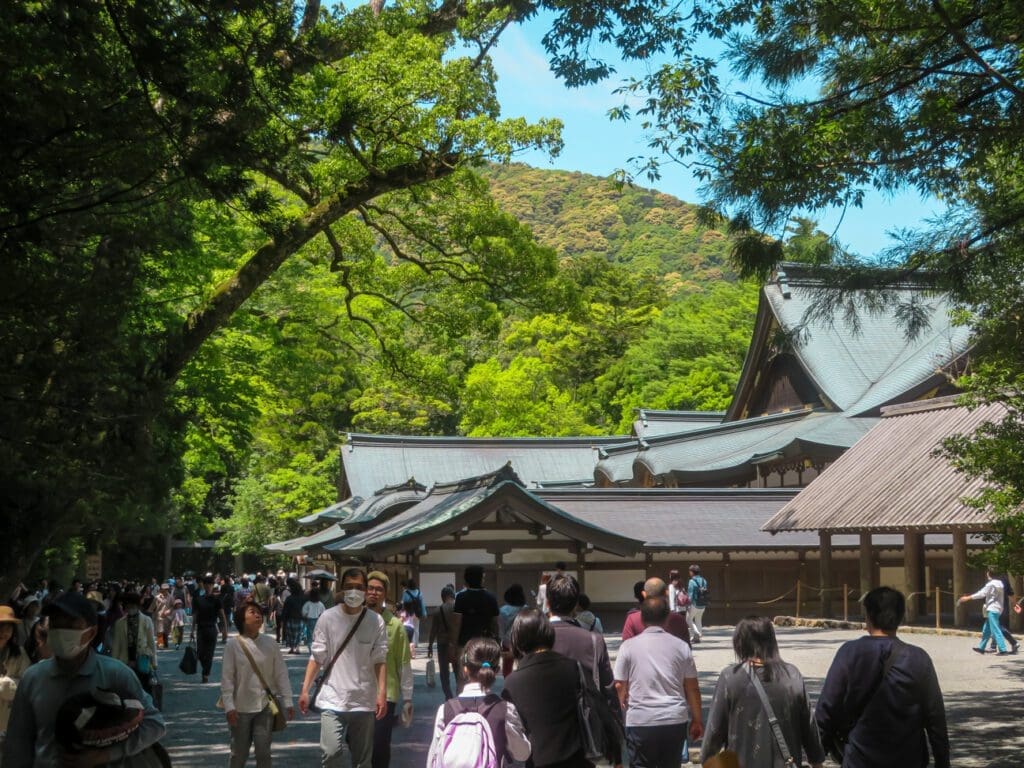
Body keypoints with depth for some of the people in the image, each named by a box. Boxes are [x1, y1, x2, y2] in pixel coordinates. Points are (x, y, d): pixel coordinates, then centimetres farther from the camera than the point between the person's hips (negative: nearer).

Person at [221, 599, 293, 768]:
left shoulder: (270, 643, 0)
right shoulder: (233, 645, -6)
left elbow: (281, 674, 3)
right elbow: (227, 678, -6)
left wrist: (288, 702, 1)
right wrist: (229, 706, -11)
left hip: (266, 705, 1)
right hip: (241, 707, -1)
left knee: (263, 751, 1)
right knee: (239, 753, 9)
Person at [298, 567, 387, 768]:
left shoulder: (376, 621, -1)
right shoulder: (328, 618, -3)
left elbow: (380, 661, 0)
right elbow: (317, 657, 2)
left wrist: (382, 693, -8)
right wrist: (305, 690, -3)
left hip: (364, 701, 2)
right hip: (332, 699, -1)